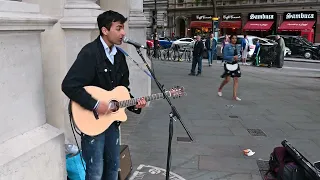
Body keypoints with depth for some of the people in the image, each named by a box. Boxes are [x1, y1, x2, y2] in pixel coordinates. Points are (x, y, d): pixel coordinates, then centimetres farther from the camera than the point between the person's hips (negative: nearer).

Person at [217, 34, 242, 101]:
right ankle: (220, 89, 26)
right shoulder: (227, 46, -8)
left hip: (235, 64, 6)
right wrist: (233, 57, -20)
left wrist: (238, 57, -6)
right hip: (228, 64, -6)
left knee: (236, 80, 0)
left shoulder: (237, 47, 11)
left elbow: (239, 55, 17)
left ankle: (235, 96, 4)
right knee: (227, 80, -3)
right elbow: (225, 56, -12)